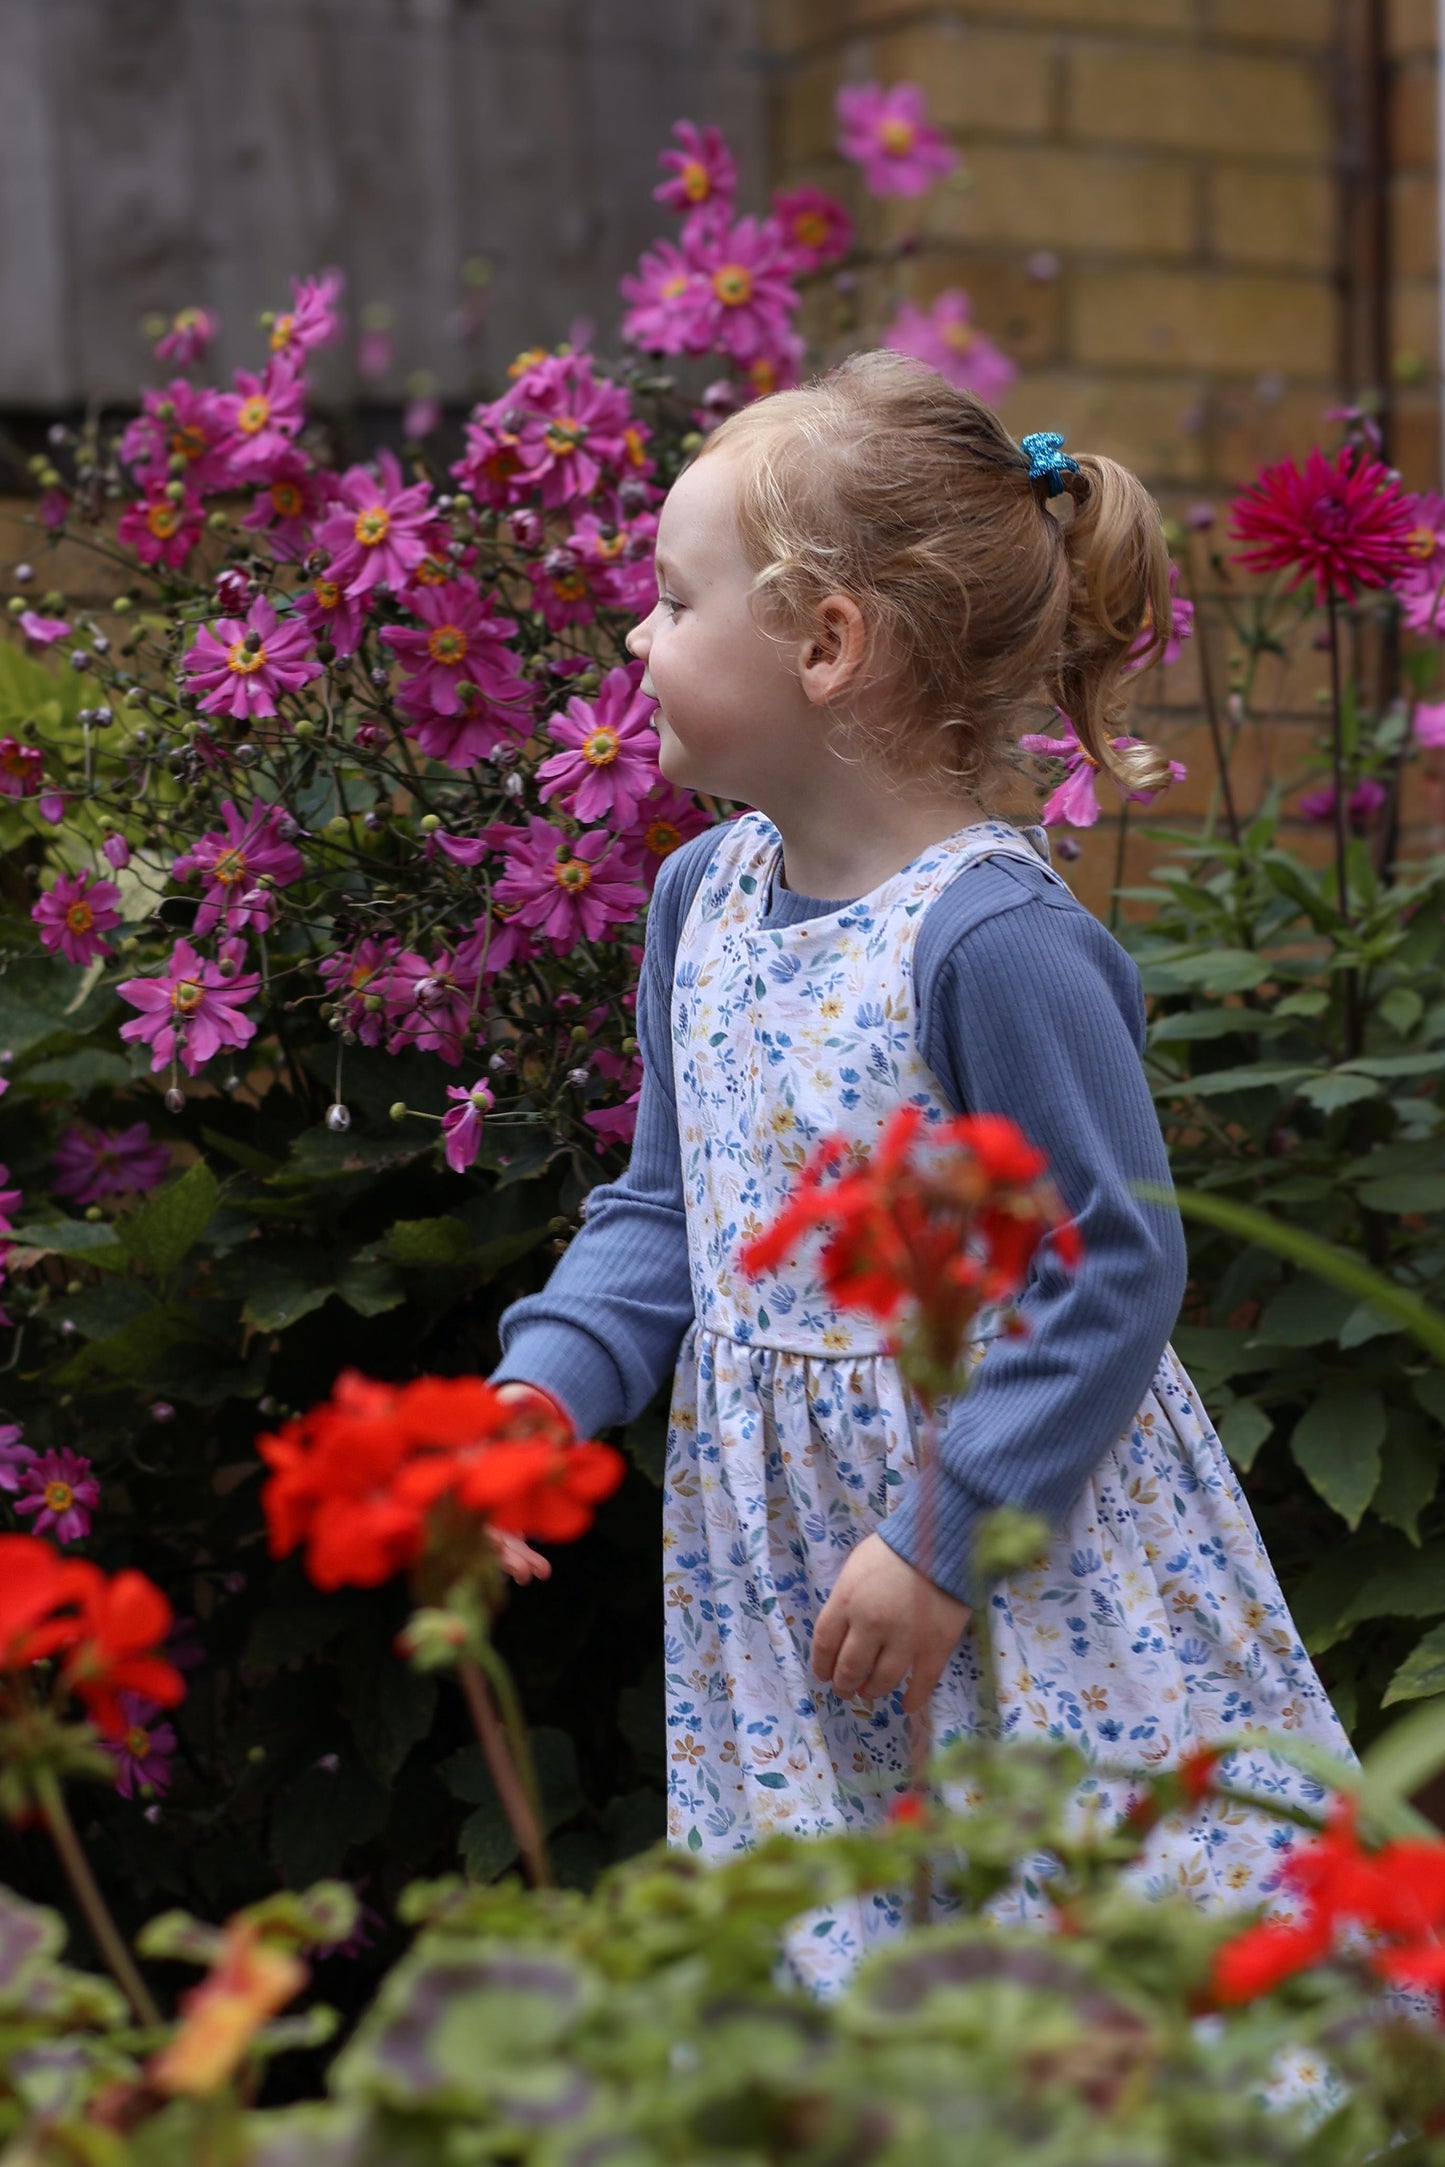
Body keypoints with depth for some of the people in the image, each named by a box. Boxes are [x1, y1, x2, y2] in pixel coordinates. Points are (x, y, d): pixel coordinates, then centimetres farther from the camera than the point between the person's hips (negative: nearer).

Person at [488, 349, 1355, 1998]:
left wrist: (941, 1537, -17)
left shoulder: (995, 936, -20)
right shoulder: (702, 894, 4)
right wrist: (543, 1393, -5)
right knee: (811, 1936, 14)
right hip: (772, 1549, 7)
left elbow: (1113, 1274, -18)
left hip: (1020, 1538, -7)